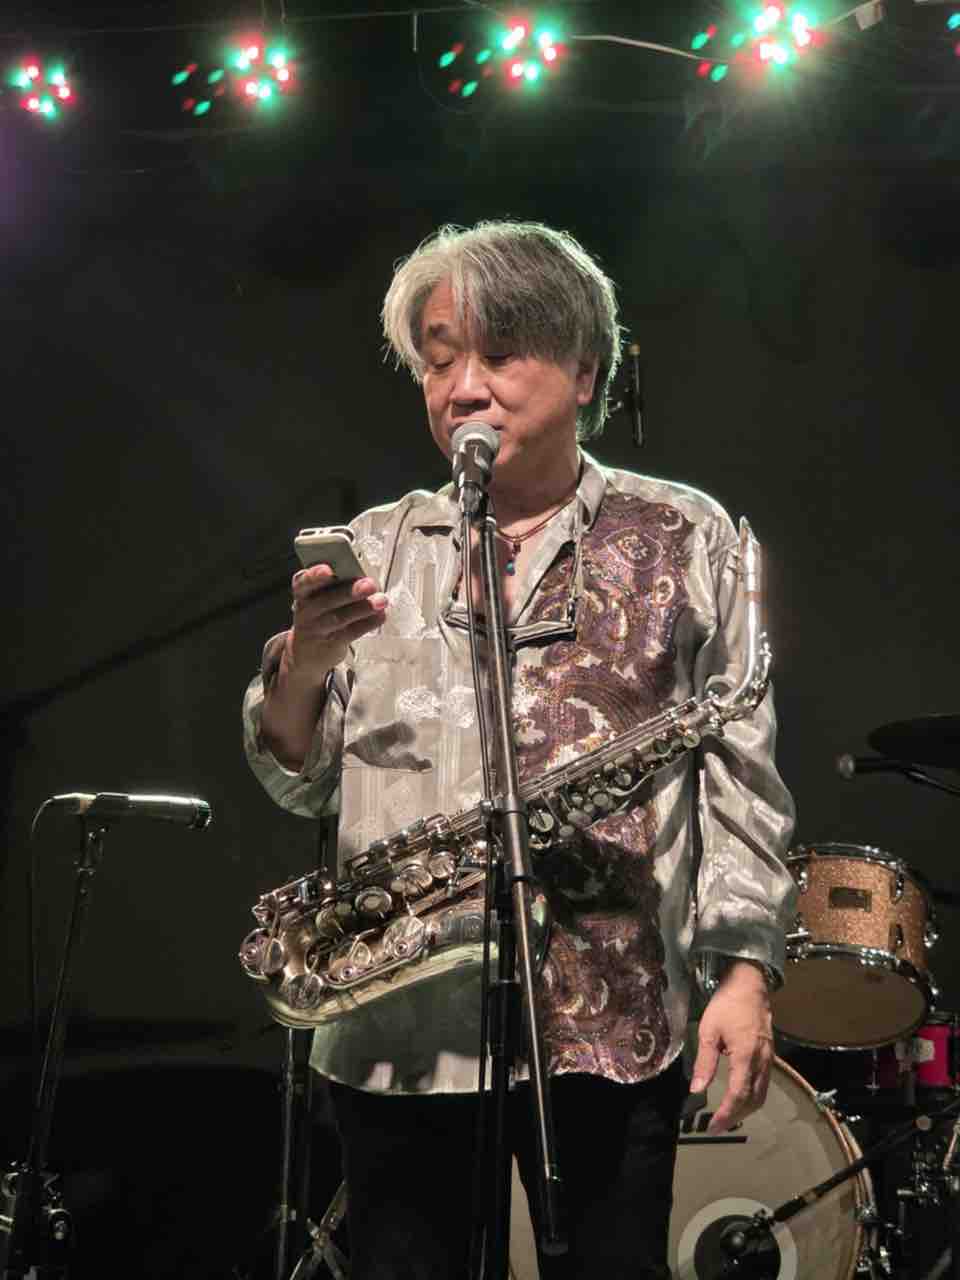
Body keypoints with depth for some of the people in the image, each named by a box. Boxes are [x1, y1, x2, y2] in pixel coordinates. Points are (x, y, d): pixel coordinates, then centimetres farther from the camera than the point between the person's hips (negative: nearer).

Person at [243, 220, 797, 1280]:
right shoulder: (375, 547, 10)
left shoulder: (683, 538, 5)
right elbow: (302, 783, 8)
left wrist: (746, 969, -7)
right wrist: (301, 662, -12)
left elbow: (741, 771, 3)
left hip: (607, 1027, -2)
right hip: (395, 1030, 2)